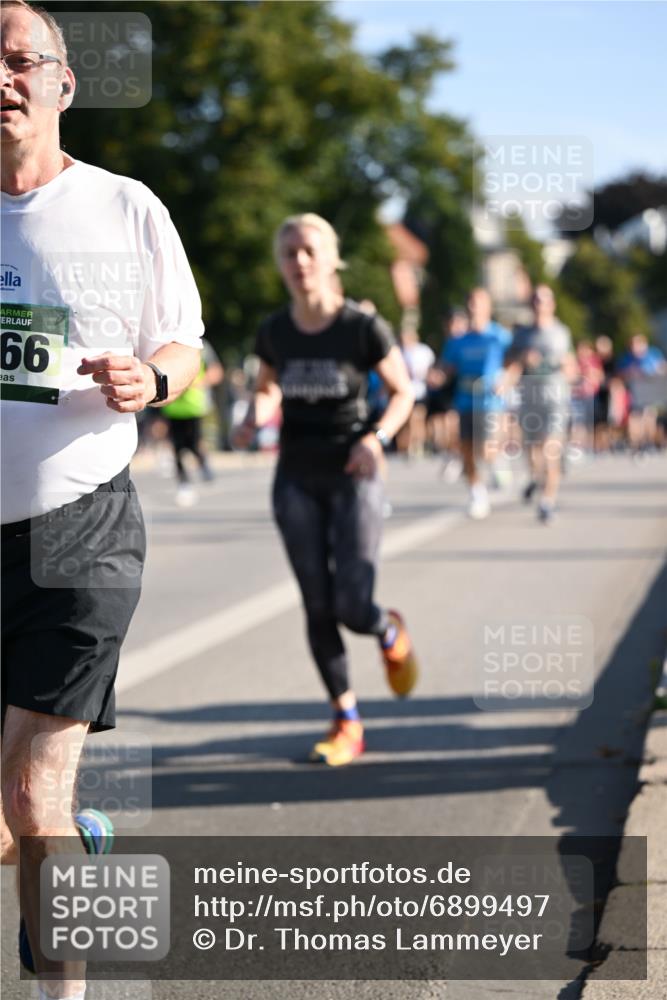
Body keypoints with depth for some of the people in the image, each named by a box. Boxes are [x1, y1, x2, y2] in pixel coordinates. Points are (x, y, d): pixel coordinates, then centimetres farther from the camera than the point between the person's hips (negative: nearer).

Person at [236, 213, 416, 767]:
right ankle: (346, 722, 13)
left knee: (352, 607, -9)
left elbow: (403, 392, -1)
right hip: (297, 479, 3)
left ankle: (391, 634, 28)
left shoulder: (363, 327, -11)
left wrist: (377, 437, -18)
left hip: (353, 476, -3)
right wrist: (258, 412, -7)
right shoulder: (274, 332, 0)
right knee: (318, 606, 2)